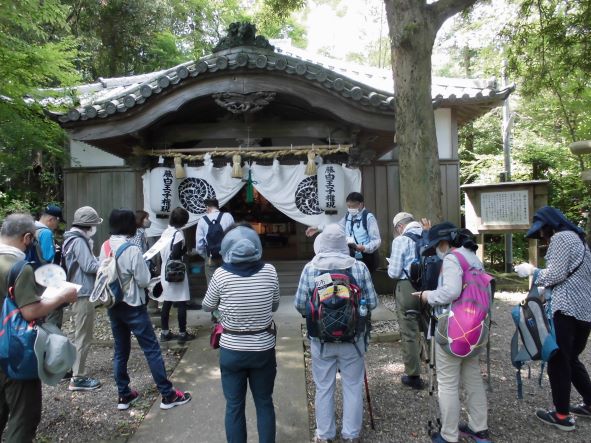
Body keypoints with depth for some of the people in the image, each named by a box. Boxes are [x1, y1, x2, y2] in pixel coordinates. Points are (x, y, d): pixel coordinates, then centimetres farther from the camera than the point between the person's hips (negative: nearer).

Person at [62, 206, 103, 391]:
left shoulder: (73, 238, 14)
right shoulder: (79, 241, -18)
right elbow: (89, 266, -22)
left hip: (77, 292, 11)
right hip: (83, 294, -11)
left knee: (80, 335, 20)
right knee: (83, 337, -3)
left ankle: (75, 371, 31)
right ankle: (78, 379, 5)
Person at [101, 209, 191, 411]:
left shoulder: (105, 247, 0)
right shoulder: (132, 250, -20)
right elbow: (143, 280, -16)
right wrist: (144, 267, 1)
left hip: (113, 306, 7)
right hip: (133, 306, -7)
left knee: (120, 350, 15)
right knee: (152, 349, 1)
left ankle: (124, 395, 25)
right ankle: (168, 394, 8)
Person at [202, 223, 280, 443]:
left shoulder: (221, 274, -15)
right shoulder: (269, 271, -11)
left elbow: (207, 307, 3)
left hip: (231, 350, -1)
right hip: (263, 349, 1)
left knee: (234, 405, 17)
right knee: (264, 403, 19)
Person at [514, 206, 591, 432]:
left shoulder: (560, 238, -8)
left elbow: (556, 275, -15)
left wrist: (532, 271, 0)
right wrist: (536, 273, 15)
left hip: (567, 309, -10)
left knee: (558, 361, -1)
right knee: (570, 358, 21)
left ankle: (562, 415, 7)